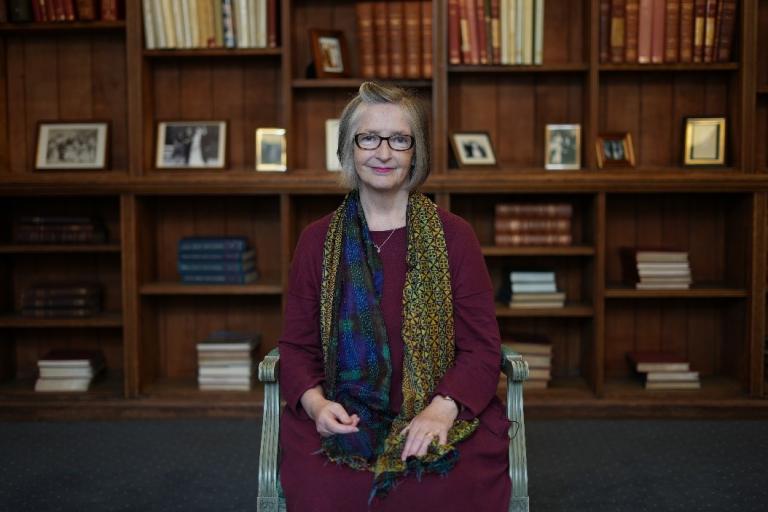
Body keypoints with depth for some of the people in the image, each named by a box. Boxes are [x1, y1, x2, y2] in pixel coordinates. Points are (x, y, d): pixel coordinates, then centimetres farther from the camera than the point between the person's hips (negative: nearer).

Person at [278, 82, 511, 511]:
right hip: (343, 420, 1)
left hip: (444, 416, 0)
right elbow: (297, 346, 10)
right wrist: (315, 402, -11)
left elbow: (481, 345, 1)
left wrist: (443, 410, -17)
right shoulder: (317, 241, 10)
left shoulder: (454, 235, 5)